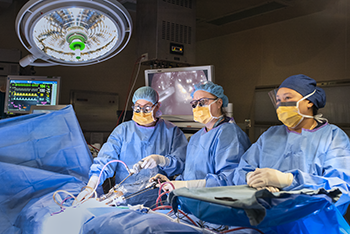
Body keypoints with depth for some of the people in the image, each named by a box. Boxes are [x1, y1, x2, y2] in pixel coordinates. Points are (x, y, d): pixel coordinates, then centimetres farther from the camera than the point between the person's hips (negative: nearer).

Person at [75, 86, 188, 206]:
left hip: (157, 200, -2)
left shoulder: (171, 131, 11)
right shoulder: (123, 130, 13)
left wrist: (160, 160, -16)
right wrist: (90, 187, -13)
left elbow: (182, 163, 3)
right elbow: (106, 159, 2)